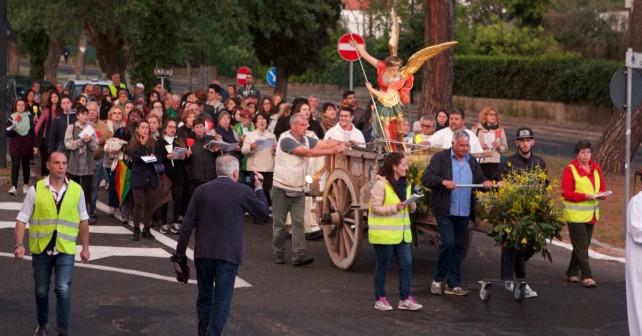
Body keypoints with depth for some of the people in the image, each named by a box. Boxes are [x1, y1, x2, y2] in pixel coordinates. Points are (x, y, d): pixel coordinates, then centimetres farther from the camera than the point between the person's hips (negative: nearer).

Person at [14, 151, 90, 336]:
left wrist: (85, 247, 9)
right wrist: (19, 244, -14)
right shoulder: (36, 190, -5)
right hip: (41, 249, 1)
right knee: (41, 291, 13)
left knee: (63, 290, -11)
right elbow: (22, 219, -3)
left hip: (65, 249, -1)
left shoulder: (77, 190, -1)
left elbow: (83, 220, 9)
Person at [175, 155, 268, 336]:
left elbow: (187, 224, 0)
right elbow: (263, 211, 10)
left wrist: (180, 252, 7)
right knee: (221, 302, -1)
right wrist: (259, 188, 24)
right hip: (228, 253, -3)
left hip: (203, 252, 3)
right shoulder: (243, 191, -5)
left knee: (204, 297, 18)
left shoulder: (202, 190, 2)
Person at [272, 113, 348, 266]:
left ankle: (299, 255, -11)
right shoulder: (286, 140, -15)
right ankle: (279, 254, 16)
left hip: (298, 190, 6)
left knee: (298, 222, -5)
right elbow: (308, 152, -22)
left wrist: (343, 143, -13)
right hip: (281, 189, -6)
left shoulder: (305, 139, 8)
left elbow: (325, 143, 1)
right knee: (279, 224, 4)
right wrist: (333, 151, -22)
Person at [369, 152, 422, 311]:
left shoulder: (405, 184, 12)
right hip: (384, 233, -7)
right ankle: (380, 299, 14)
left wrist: (411, 205, -4)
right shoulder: (381, 184, -12)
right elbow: (375, 208, -15)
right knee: (383, 266, 3)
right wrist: (395, 208, -23)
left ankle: (405, 298, 9)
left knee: (407, 264, 2)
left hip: (402, 232, 7)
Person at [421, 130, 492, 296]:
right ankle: (438, 279, 5)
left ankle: (453, 284, 15)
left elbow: (480, 178, 18)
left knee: (459, 247, 8)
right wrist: (443, 181, -27)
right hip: (445, 211, -6)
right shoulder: (440, 158, -4)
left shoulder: (472, 161, 14)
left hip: (464, 212, 6)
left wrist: (486, 182, -6)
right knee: (447, 243, -12)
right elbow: (426, 178, -11)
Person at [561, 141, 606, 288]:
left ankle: (572, 272, 27)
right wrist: (584, 196, -24)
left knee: (583, 245, 13)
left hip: (591, 214, 7)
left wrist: (601, 194, -8)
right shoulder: (570, 169, -10)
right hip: (575, 214, -6)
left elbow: (602, 186, 15)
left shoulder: (596, 168, 9)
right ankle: (587, 277, -8)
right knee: (581, 247, -8)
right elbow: (566, 193, -13)